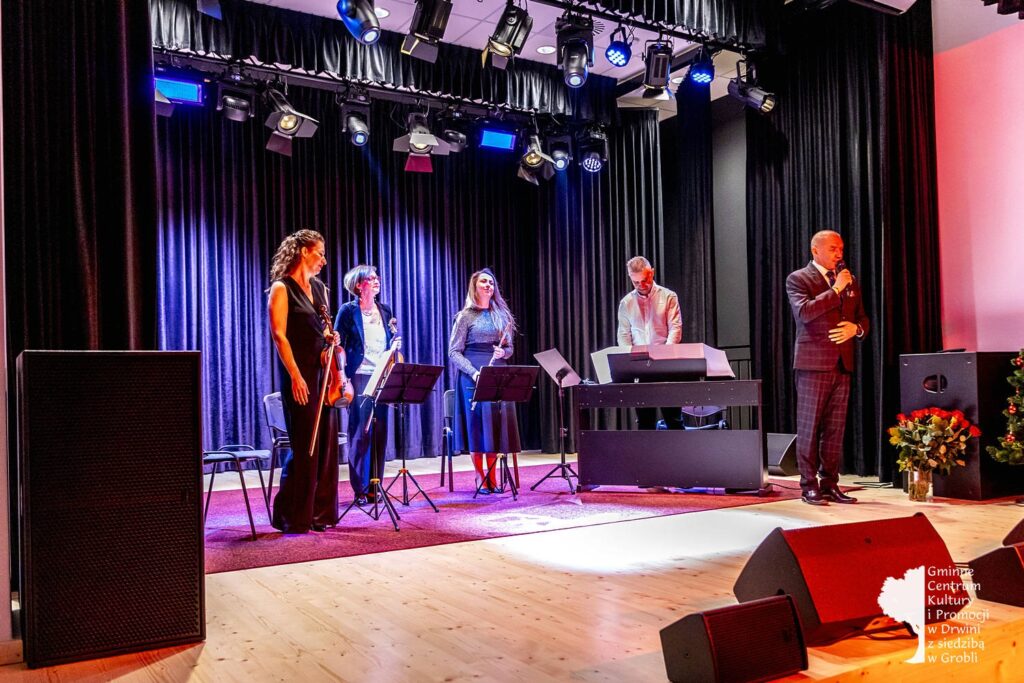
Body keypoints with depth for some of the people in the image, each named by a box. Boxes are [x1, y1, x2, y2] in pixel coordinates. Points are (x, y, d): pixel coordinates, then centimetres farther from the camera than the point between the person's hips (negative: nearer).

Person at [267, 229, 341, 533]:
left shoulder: (319, 288, 16)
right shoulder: (282, 288, -5)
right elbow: (279, 335, -12)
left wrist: (331, 337, 2)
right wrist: (295, 376, -19)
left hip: (324, 371, 7)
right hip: (300, 374, -7)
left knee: (327, 442, 6)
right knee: (304, 445, -5)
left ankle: (320, 512, 16)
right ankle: (292, 517, 7)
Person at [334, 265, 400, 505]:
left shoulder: (385, 310, 13)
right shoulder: (348, 311, -1)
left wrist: (396, 345, -3)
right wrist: (343, 377, -12)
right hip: (359, 376, -5)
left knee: (380, 433, 6)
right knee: (360, 433, -5)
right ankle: (360, 490, 2)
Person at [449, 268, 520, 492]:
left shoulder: (501, 314, 13)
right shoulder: (466, 316, -1)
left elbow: (510, 347, 16)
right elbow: (454, 352, -6)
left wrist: (503, 352, -8)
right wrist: (474, 373, -19)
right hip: (473, 376, -4)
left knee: (496, 423, 3)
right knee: (476, 423, -3)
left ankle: (492, 477, 12)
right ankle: (480, 478, 6)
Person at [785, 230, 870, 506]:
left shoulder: (850, 281, 17)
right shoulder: (798, 279, -1)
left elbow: (863, 319, 21)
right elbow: (804, 312, -18)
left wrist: (855, 328, -2)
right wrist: (836, 289, -15)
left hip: (842, 363, 6)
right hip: (813, 362, -6)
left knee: (836, 428, 7)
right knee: (809, 427, -2)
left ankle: (830, 484, 14)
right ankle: (809, 486, 4)